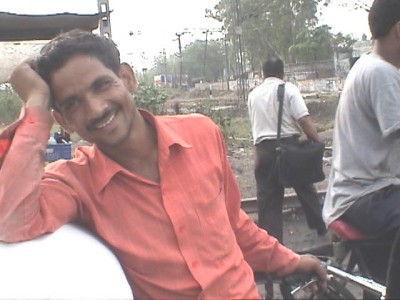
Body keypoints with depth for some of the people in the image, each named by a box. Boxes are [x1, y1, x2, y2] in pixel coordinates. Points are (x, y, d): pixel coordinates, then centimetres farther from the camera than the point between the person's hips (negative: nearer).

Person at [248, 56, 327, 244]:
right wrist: (318, 143, -7)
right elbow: (304, 120, -12)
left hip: (263, 149, 2)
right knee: (305, 189, 17)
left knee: (268, 199, 5)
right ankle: (321, 226, 31)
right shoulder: (288, 89, -3)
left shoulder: (253, 95, 10)